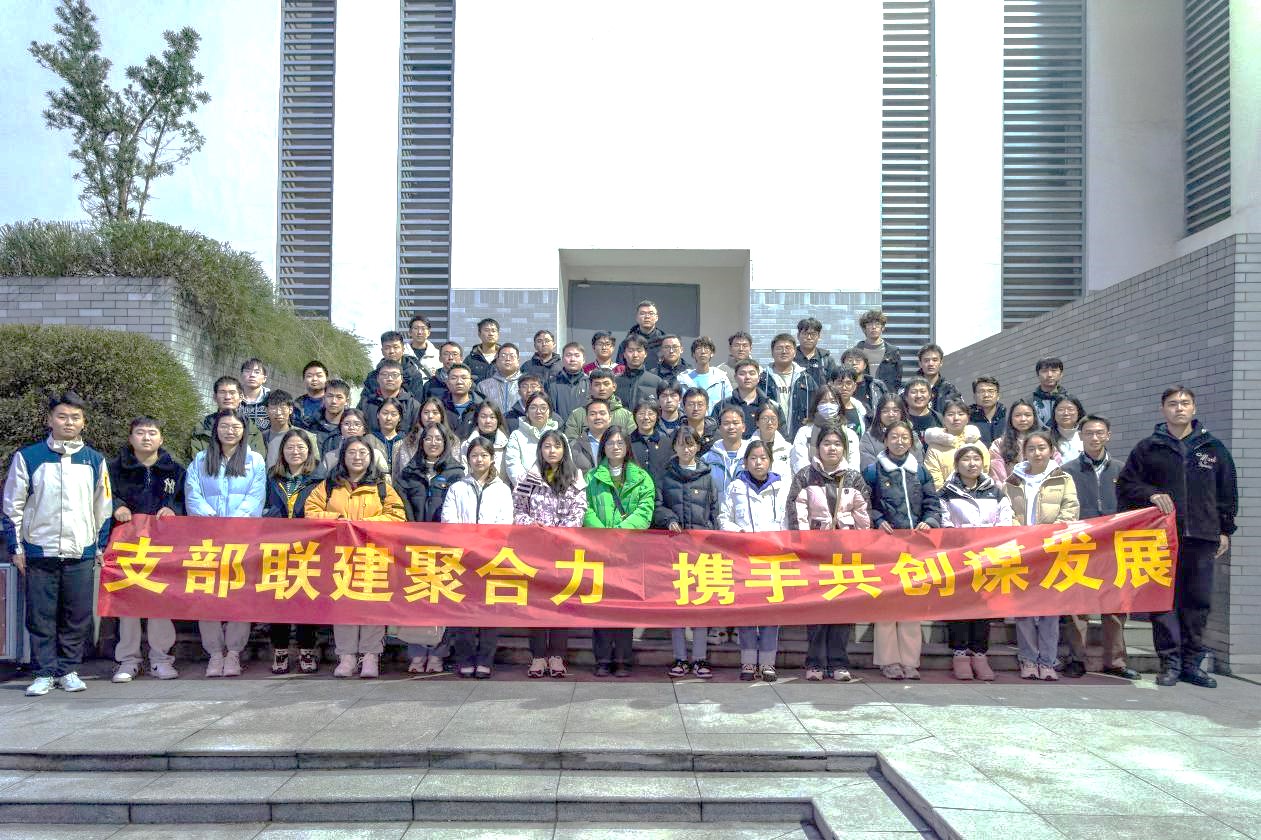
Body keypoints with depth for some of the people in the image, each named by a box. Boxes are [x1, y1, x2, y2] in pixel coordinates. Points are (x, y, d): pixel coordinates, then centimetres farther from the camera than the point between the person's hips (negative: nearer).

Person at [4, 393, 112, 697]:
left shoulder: (95, 460, 9)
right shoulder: (27, 457, 3)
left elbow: (104, 508, 14)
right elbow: (13, 506, 4)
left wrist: (102, 546, 9)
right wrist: (16, 548, 0)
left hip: (81, 553, 2)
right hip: (39, 551, -1)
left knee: (78, 616, 4)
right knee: (40, 616, 3)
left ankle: (68, 670, 17)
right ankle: (44, 673, 13)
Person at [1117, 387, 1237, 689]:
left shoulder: (1214, 448, 11)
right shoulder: (1148, 448, 6)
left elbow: (1227, 492, 14)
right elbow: (1125, 485, 8)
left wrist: (1225, 530, 10)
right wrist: (1151, 494, -9)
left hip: (1201, 537, 2)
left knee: (1198, 601, 6)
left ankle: (1192, 663, 15)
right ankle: (1169, 662, 5)